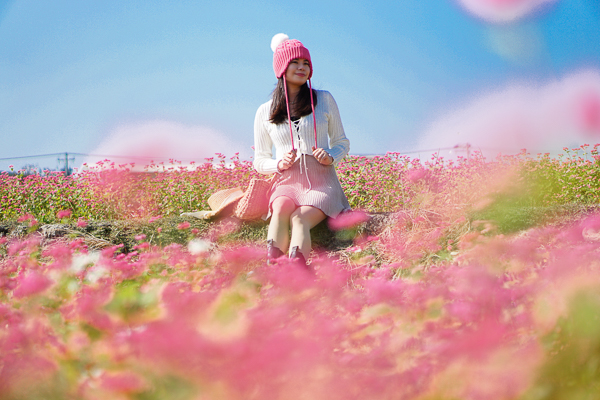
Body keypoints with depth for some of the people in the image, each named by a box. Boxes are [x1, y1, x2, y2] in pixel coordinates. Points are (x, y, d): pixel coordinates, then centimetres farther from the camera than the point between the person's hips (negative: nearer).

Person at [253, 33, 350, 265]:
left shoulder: (324, 100, 13)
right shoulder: (265, 112, 13)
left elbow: (342, 142, 20)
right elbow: (259, 161, 18)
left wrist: (331, 157, -5)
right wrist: (279, 164, -6)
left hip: (322, 180, 0)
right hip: (287, 181, 1)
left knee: (300, 218, -36)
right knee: (282, 208, -38)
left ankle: (297, 265, -65)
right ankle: (272, 263, -64)